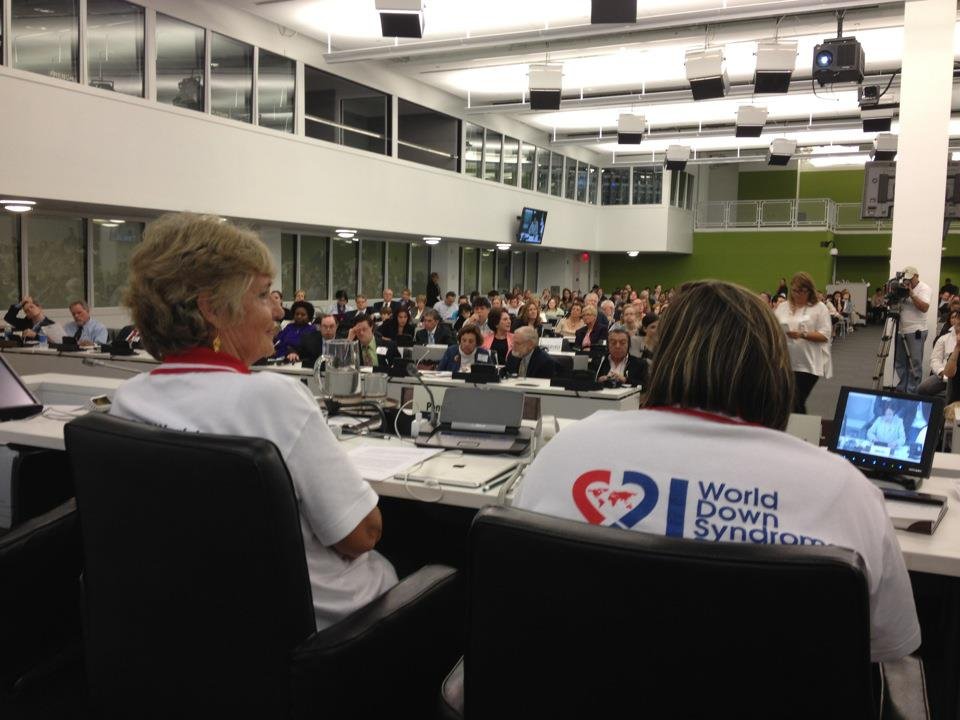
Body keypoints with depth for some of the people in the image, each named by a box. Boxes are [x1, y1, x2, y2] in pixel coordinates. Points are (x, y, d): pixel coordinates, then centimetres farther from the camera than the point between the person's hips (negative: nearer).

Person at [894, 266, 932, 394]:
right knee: (899, 363, 11)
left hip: (916, 332, -7)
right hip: (901, 331, 7)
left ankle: (912, 392, 0)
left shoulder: (924, 288, -6)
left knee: (914, 364, -4)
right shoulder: (902, 289, 14)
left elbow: (924, 307, -19)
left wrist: (912, 294, -20)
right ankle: (901, 390, 21)